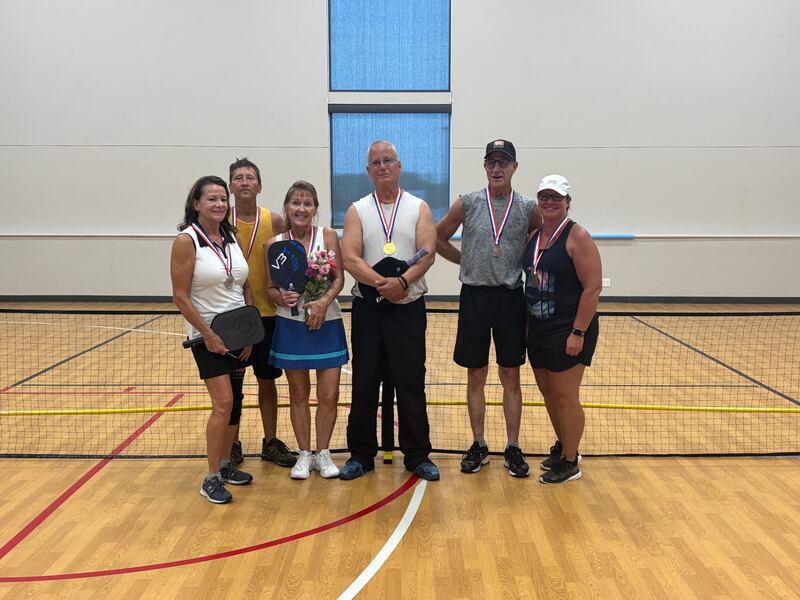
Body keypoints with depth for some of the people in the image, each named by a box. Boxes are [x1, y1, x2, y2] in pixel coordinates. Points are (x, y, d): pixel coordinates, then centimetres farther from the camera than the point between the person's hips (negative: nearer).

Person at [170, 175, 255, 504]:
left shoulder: (231, 237, 6)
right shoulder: (186, 240, -12)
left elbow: (246, 286, 10)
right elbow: (181, 296, -13)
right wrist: (208, 335, -15)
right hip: (208, 335, -6)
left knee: (235, 402, 11)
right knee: (223, 403, -12)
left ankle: (226, 464, 26)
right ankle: (211, 479, 0)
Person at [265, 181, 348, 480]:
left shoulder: (328, 236, -2)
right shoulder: (275, 244, 0)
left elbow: (339, 278, -5)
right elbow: (270, 286, 4)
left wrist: (324, 301, -21)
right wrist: (281, 297, -17)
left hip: (326, 323, 0)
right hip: (291, 325, 0)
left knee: (329, 394, 1)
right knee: (298, 394, 9)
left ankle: (323, 453, 20)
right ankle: (304, 454, 24)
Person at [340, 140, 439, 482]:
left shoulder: (419, 208, 5)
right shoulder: (357, 211, 6)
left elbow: (428, 253, -8)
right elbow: (350, 259, -7)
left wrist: (403, 281, -24)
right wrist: (381, 283, -21)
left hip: (409, 307, -1)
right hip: (367, 308, 1)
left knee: (411, 383, 3)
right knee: (364, 383, 6)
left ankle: (417, 456, 15)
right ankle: (361, 455, 19)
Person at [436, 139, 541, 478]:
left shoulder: (528, 209, 0)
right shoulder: (467, 204, -1)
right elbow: (439, 239, 10)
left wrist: (524, 267, 4)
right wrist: (468, 261, 6)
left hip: (510, 298, 0)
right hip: (474, 296, 0)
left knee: (510, 377, 6)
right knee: (476, 376, 8)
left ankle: (513, 448, 17)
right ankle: (478, 446, 20)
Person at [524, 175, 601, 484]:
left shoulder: (577, 237, -13)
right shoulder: (534, 236, 9)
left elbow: (593, 287, -16)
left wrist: (578, 332, -20)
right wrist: (527, 323, 10)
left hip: (567, 332, -7)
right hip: (538, 329, 7)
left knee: (565, 396, 0)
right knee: (547, 392, 17)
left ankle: (570, 463, 15)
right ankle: (562, 446, 36)